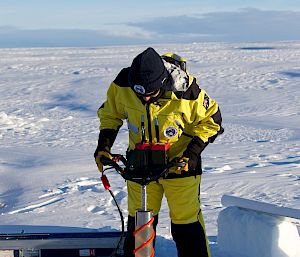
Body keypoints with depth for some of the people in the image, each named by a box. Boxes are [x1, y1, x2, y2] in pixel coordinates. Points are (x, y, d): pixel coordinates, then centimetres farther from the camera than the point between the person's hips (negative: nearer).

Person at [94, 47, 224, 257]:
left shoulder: (185, 92, -26)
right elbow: (110, 113, 4)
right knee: (138, 221, 10)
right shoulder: (123, 85, -18)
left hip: (179, 163, -3)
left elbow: (211, 120, -9)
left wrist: (193, 152, -17)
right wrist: (104, 144, -7)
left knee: (186, 222, 2)